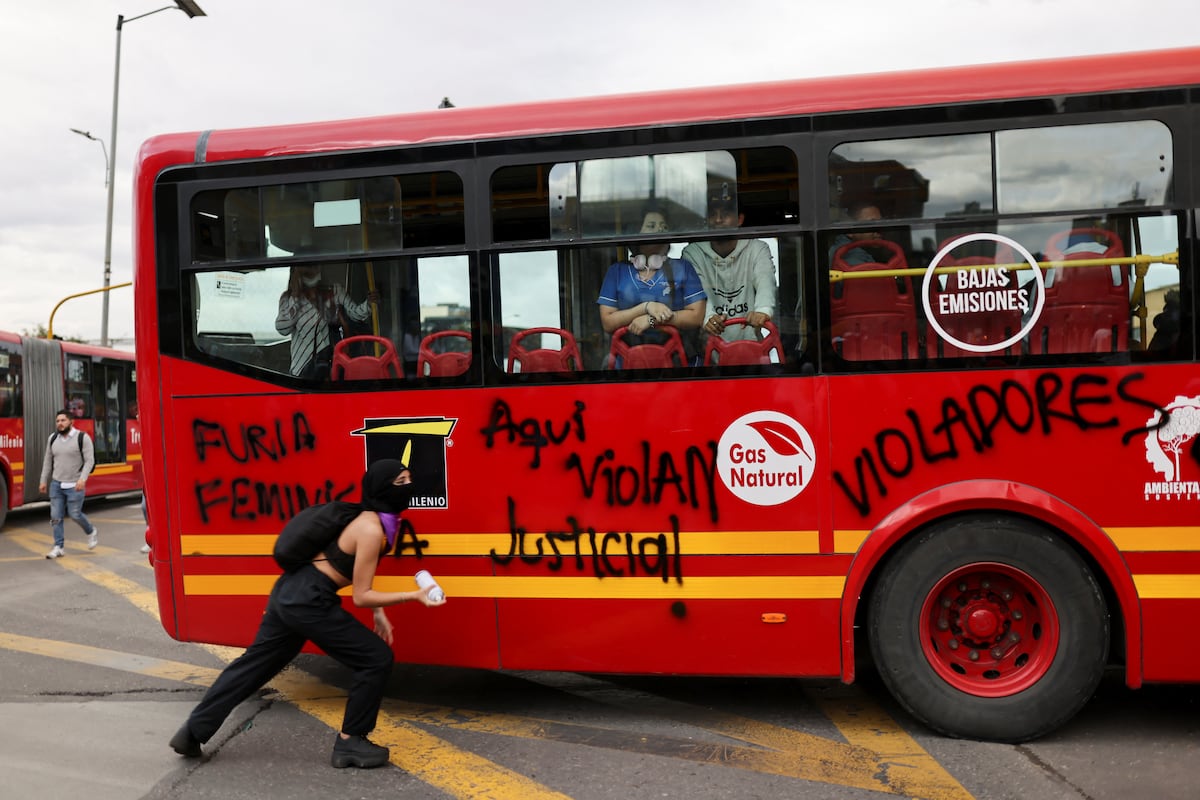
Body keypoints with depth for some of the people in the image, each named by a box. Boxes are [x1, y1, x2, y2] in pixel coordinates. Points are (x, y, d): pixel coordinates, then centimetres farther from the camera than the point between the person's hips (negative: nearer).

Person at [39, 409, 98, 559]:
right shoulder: (53, 438, 8)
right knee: (55, 517, 2)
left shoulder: (82, 438, -8)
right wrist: (43, 481, 14)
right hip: (56, 484, 5)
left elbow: (89, 460, -12)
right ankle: (58, 547, 8)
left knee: (75, 514, 0)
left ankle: (91, 532, 27)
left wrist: (83, 479, -23)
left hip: (74, 485, -5)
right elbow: (48, 461, 15)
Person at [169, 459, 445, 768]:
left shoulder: (375, 519, 9)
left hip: (291, 591, 10)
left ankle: (193, 731, 32)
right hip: (308, 602, -10)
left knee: (255, 663, 21)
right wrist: (414, 596, -20)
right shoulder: (371, 530, -20)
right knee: (377, 658, -2)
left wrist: (378, 612, 14)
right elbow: (360, 596, -17)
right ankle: (349, 742, 8)